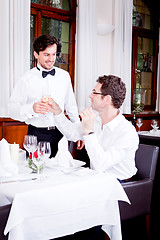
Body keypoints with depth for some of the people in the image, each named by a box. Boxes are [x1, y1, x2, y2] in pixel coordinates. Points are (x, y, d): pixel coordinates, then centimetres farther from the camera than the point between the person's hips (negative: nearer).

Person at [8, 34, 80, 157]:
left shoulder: (64, 76, 8)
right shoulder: (26, 79, -2)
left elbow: (71, 106, 16)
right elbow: (13, 110, -7)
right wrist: (32, 108, -24)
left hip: (60, 133, 3)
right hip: (37, 136, -2)